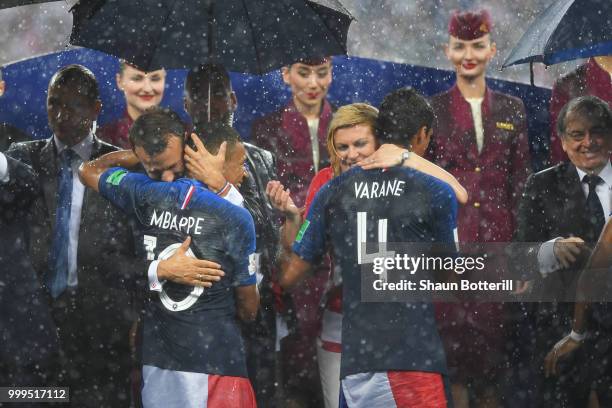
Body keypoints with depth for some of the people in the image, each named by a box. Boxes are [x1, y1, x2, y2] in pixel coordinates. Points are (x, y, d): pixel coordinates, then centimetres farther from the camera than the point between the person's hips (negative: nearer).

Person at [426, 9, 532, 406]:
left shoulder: (512, 109, 9)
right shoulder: (432, 109, 4)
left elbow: (521, 178, 9)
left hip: (497, 231, 1)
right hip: (449, 230, -1)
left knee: (494, 315, 1)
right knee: (453, 313, -3)